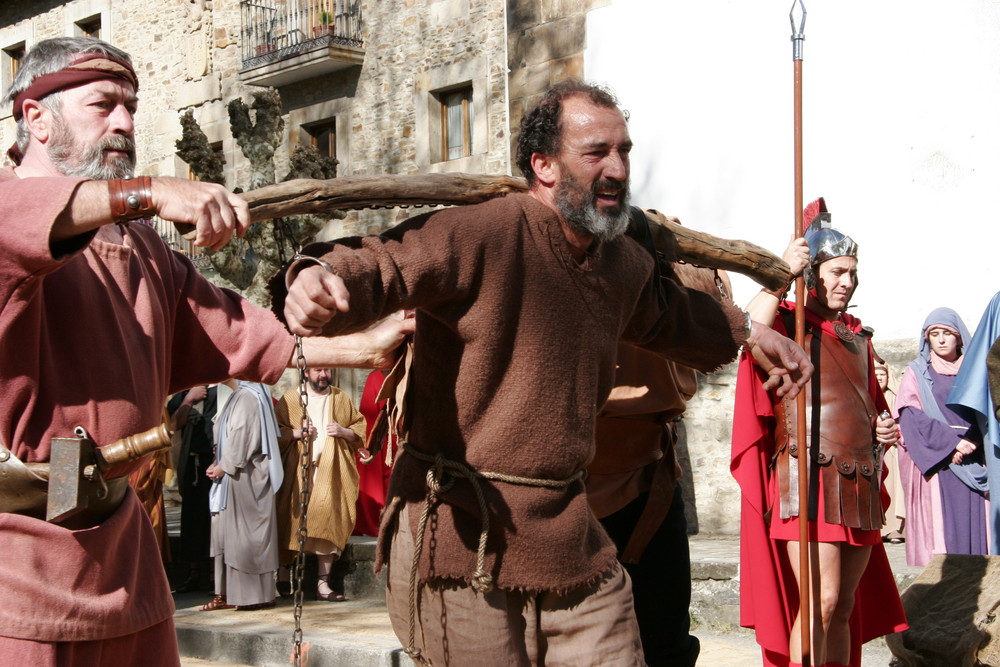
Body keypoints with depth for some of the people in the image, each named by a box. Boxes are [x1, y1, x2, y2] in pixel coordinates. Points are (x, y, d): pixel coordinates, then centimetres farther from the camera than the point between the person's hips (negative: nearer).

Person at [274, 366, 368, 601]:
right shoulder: (290, 399, 7)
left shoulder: (341, 398, 14)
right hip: (298, 471, -1)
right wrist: (297, 433, -14)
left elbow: (360, 428, 13)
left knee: (328, 523, -9)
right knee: (296, 522, -2)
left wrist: (344, 432, -6)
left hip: (330, 470, 1)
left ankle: (323, 583, -7)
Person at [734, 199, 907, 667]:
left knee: (845, 609, 9)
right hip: (810, 475, -7)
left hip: (859, 485, 7)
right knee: (820, 602, -14)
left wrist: (881, 430, 10)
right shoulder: (789, 323, -1)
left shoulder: (857, 337, 20)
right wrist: (783, 275, -21)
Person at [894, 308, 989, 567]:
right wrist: (951, 442, -15)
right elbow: (913, 417, -3)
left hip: (972, 464, 2)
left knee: (973, 524, -5)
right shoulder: (916, 373, 9)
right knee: (938, 525, -9)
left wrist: (971, 443, -12)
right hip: (933, 464, -2)